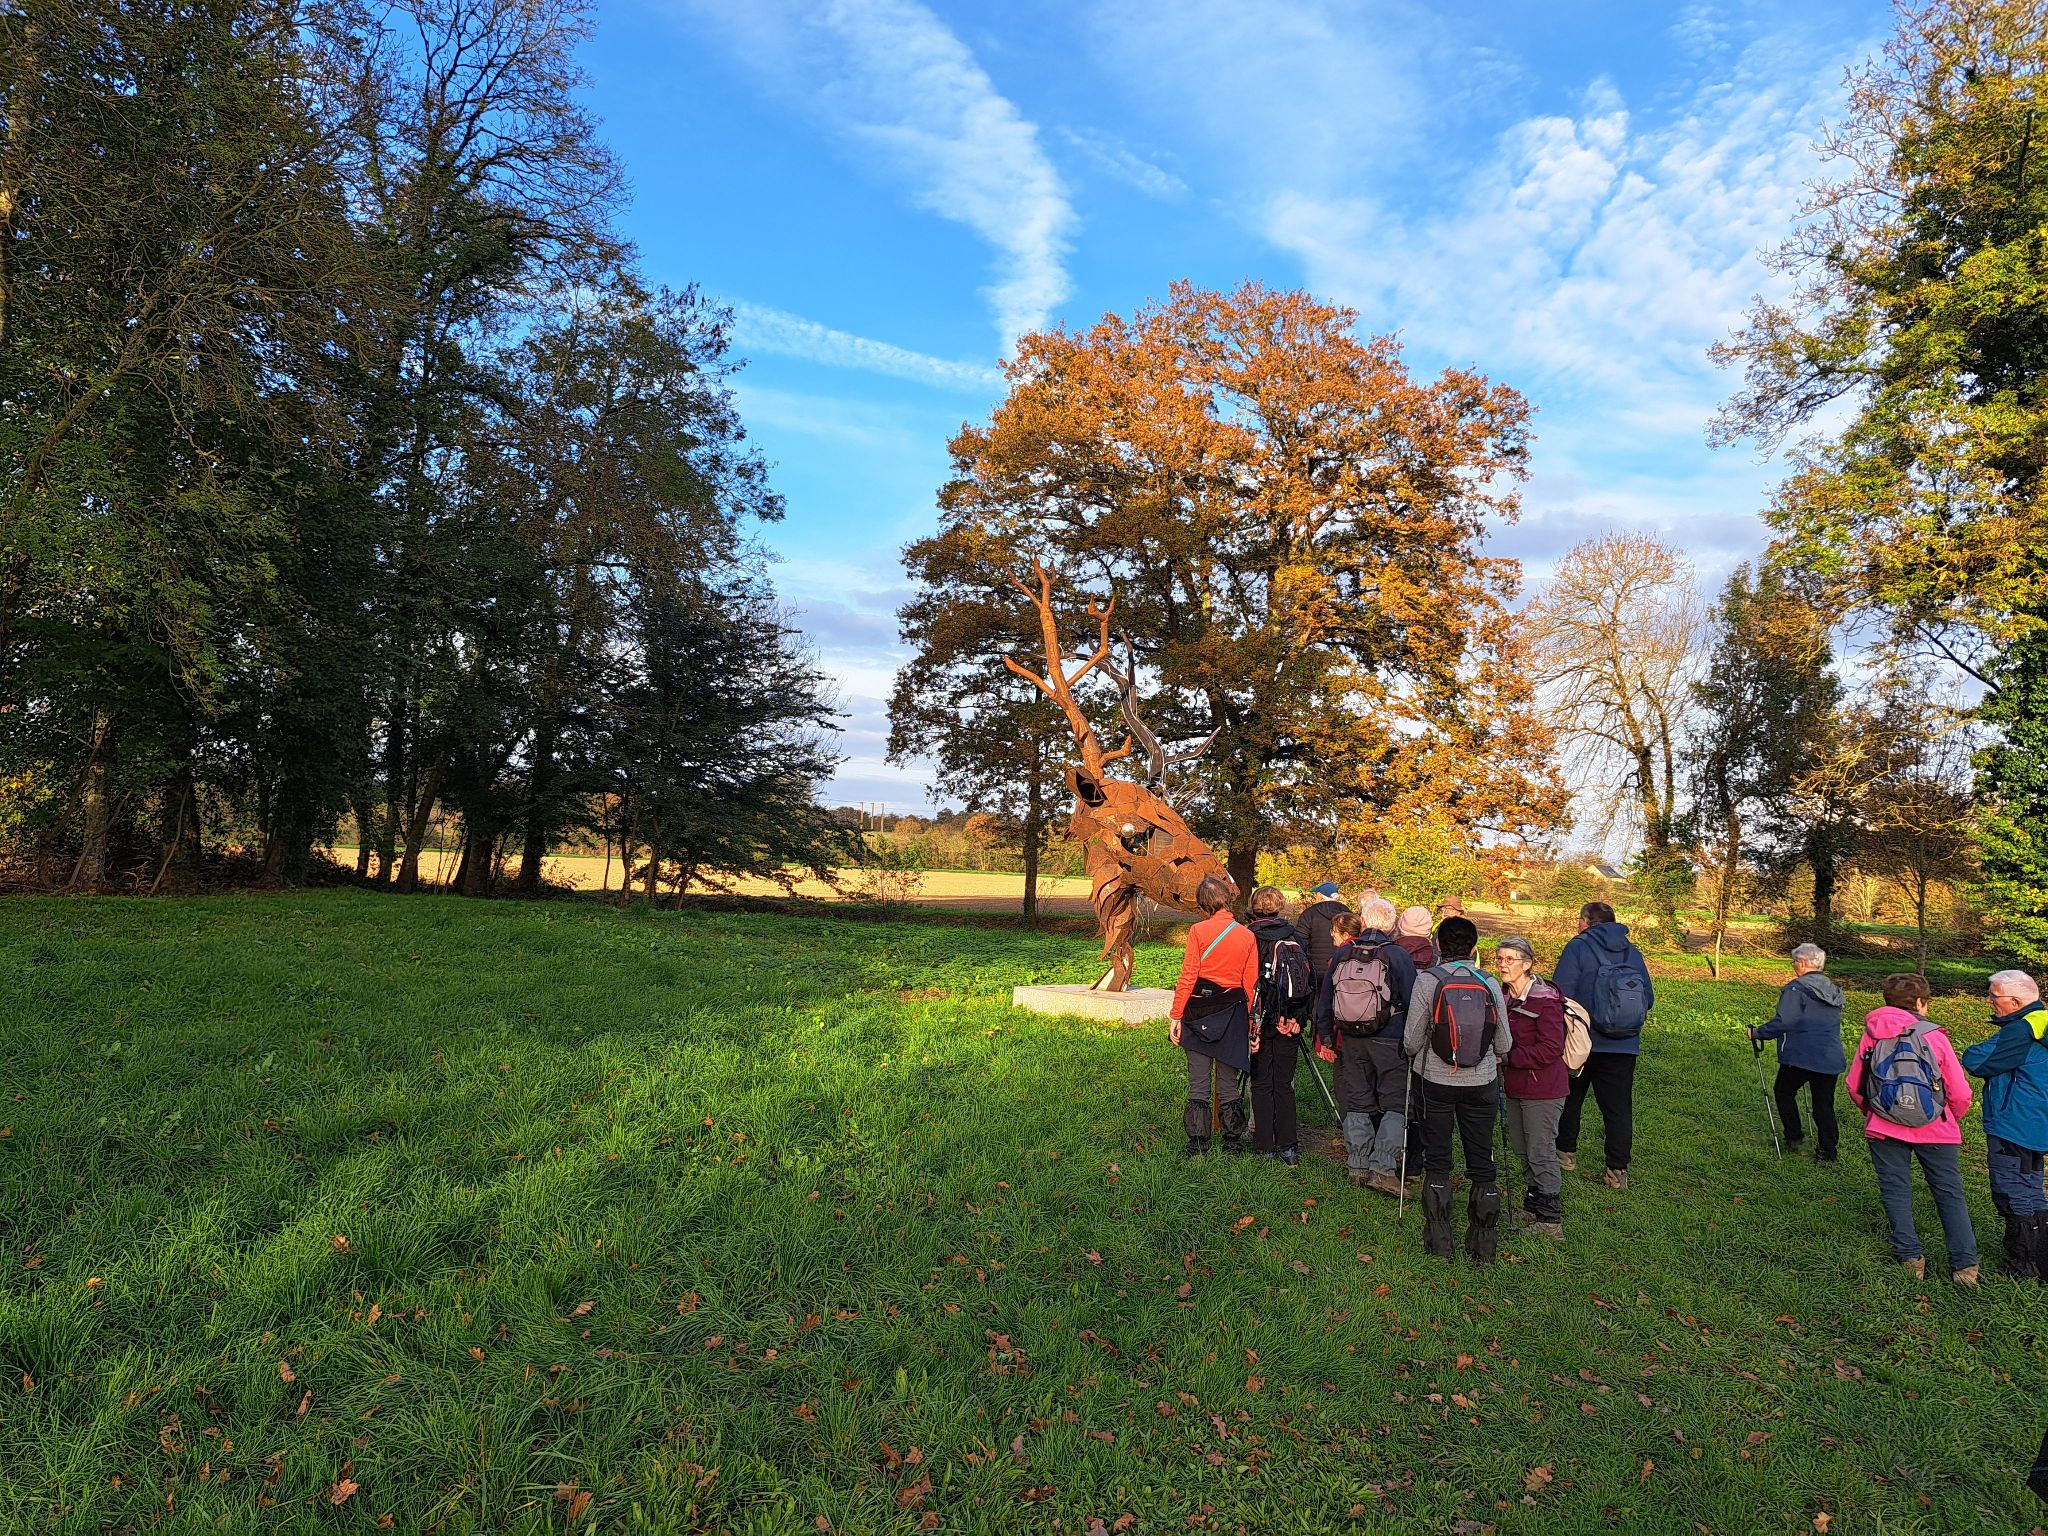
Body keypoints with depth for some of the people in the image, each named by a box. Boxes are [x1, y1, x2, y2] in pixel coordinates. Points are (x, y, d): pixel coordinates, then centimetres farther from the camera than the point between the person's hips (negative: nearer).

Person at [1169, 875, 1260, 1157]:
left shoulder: (1198, 931, -7)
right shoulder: (1247, 936, 1)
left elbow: (1187, 977, -9)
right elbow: (1251, 985, 3)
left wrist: (1175, 1016, -4)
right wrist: (1253, 1025, 9)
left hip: (1199, 1011, -2)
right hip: (1233, 1014, 2)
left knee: (1198, 1083, 5)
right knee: (1228, 1084, 12)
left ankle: (1198, 1145, 8)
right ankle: (1232, 1143, 16)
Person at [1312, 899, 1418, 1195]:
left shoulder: (1341, 956, 4)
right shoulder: (1398, 956, -8)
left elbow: (1324, 1001, 9)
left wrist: (1326, 1038, 17)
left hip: (1351, 1040, 4)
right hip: (1390, 1041, -4)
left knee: (1357, 1103, 12)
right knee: (1394, 1105, 3)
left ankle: (1358, 1165, 15)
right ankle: (1382, 1167, -6)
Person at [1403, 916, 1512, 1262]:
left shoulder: (1427, 980, -11)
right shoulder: (1490, 984, -5)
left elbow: (1412, 1039, -8)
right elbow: (1504, 1045, 2)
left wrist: (1414, 1054, 14)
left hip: (1438, 1081, -1)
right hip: (1482, 1083, 2)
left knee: (1437, 1161, 11)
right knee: (1481, 1162, 12)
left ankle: (1439, 1239, 16)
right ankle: (1484, 1242, 17)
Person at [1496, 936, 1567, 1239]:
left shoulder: (1544, 1000, -18)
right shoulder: (1504, 996, 6)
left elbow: (1551, 1048, -23)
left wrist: (1507, 1057, -21)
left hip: (1542, 1089, -8)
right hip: (1516, 1086, 8)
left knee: (1540, 1152, -1)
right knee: (1521, 1149, 18)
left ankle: (1551, 1220, 10)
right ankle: (1533, 1206, 34)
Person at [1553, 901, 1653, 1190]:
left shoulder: (1578, 947, -9)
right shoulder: (1632, 952, 6)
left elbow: (1561, 993, -16)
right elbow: (1649, 998, 8)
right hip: (1625, 1047, 3)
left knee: (1570, 1098, 15)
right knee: (1618, 1107, 7)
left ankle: (1566, 1152, 24)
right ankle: (1618, 1170, 5)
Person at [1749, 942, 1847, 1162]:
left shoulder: (1796, 988, -12)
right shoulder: (1833, 990, 12)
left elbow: (1783, 1022, -20)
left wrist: (1758, 1034, -9)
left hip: (1802, 1056, -6)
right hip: (1832, 1059, 6)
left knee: (1783, 1091, 17)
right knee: (1824, 1104, 11)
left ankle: (1793, 1135, 18)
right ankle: (1827, 1151, 10)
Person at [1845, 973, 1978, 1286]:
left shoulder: (1872, 1035, -2)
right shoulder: (1934, 1036, -8)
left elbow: (1854, 1086, 3)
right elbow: (1960, 1093, -5)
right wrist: (1952, 1119, 15)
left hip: (1884, 1130, 1)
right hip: (1935, 1130, -1)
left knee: (1895, 1192, 11)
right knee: (1950, 1195, 11)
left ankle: (1910, 1258, 10)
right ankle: (1965, 1265, 10)